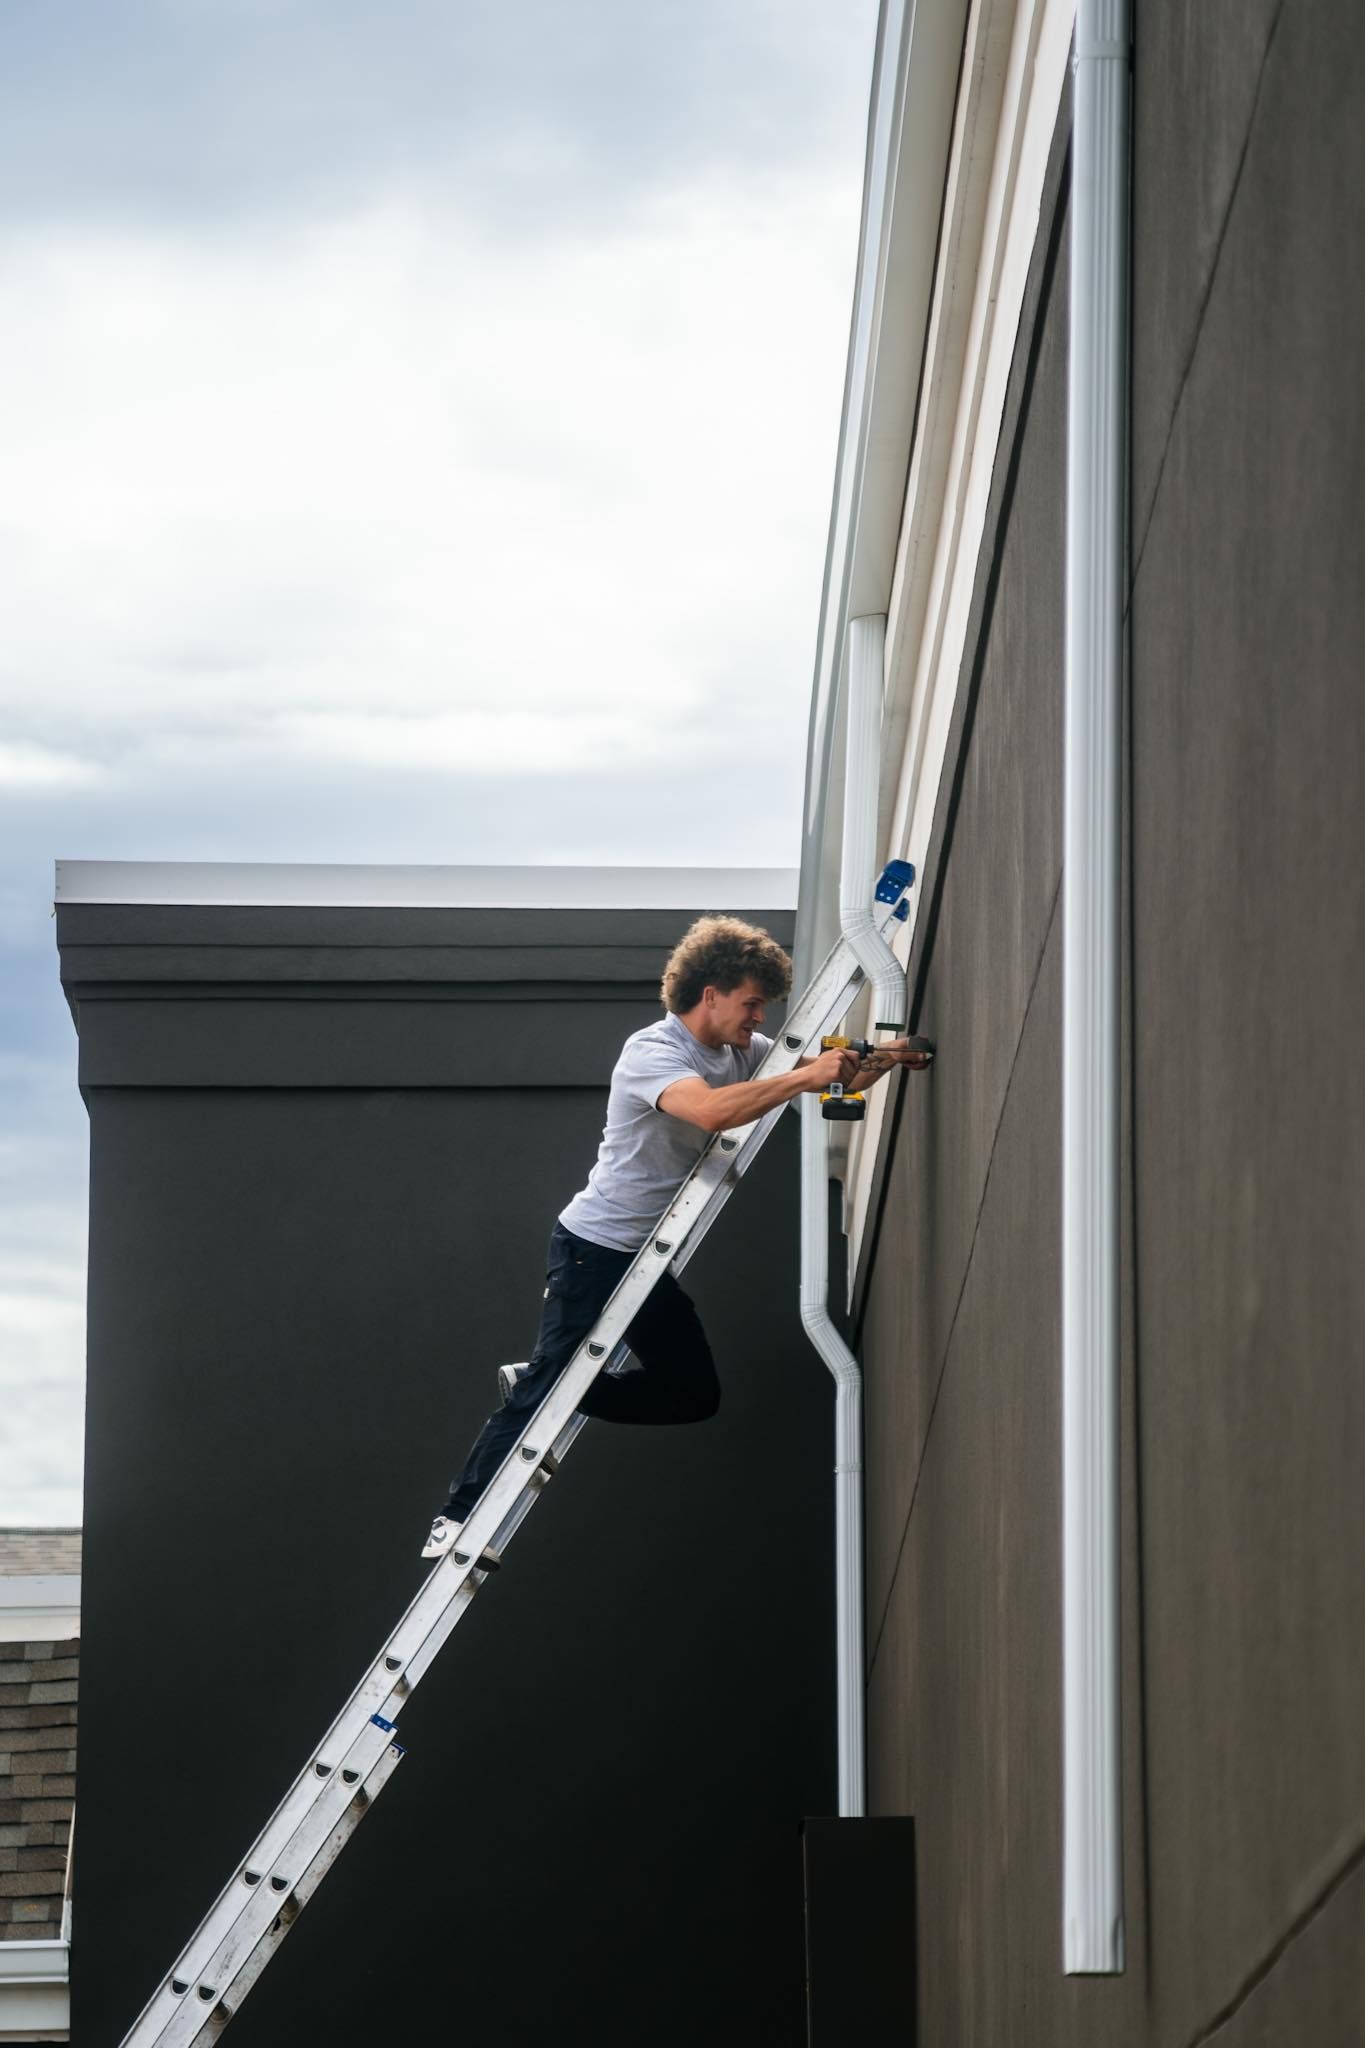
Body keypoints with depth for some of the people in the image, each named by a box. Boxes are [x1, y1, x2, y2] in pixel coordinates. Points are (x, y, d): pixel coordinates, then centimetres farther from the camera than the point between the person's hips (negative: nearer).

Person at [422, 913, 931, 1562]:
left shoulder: (740, 1052, 6)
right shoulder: (653, 1051, -20)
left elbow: (831, 1081, 9)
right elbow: (711, 1109, -40)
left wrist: (879, 1062, -12)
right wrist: (805, 1076, -38)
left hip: (649, 1262, 9)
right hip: (594, 1247, -9)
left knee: (696, 1395, 9)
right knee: (555, 1379, -11)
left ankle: (534, 1388, 18)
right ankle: (459, 1517, -5)